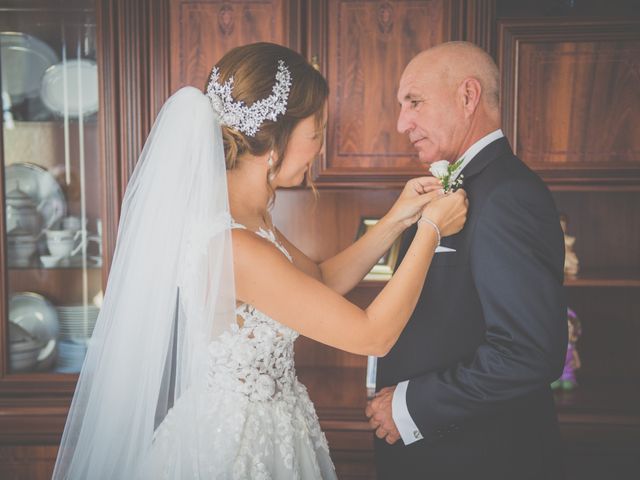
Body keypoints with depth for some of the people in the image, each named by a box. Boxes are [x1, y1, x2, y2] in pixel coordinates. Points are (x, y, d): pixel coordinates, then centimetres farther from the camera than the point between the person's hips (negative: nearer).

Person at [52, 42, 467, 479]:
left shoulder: (244, 214, -4)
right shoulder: (233, 247, -31)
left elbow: (321, 280, 7)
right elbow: (375, 336, -24)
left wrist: (397, 219, -1)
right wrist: (430, 229, -14)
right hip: (241, 443, -8)